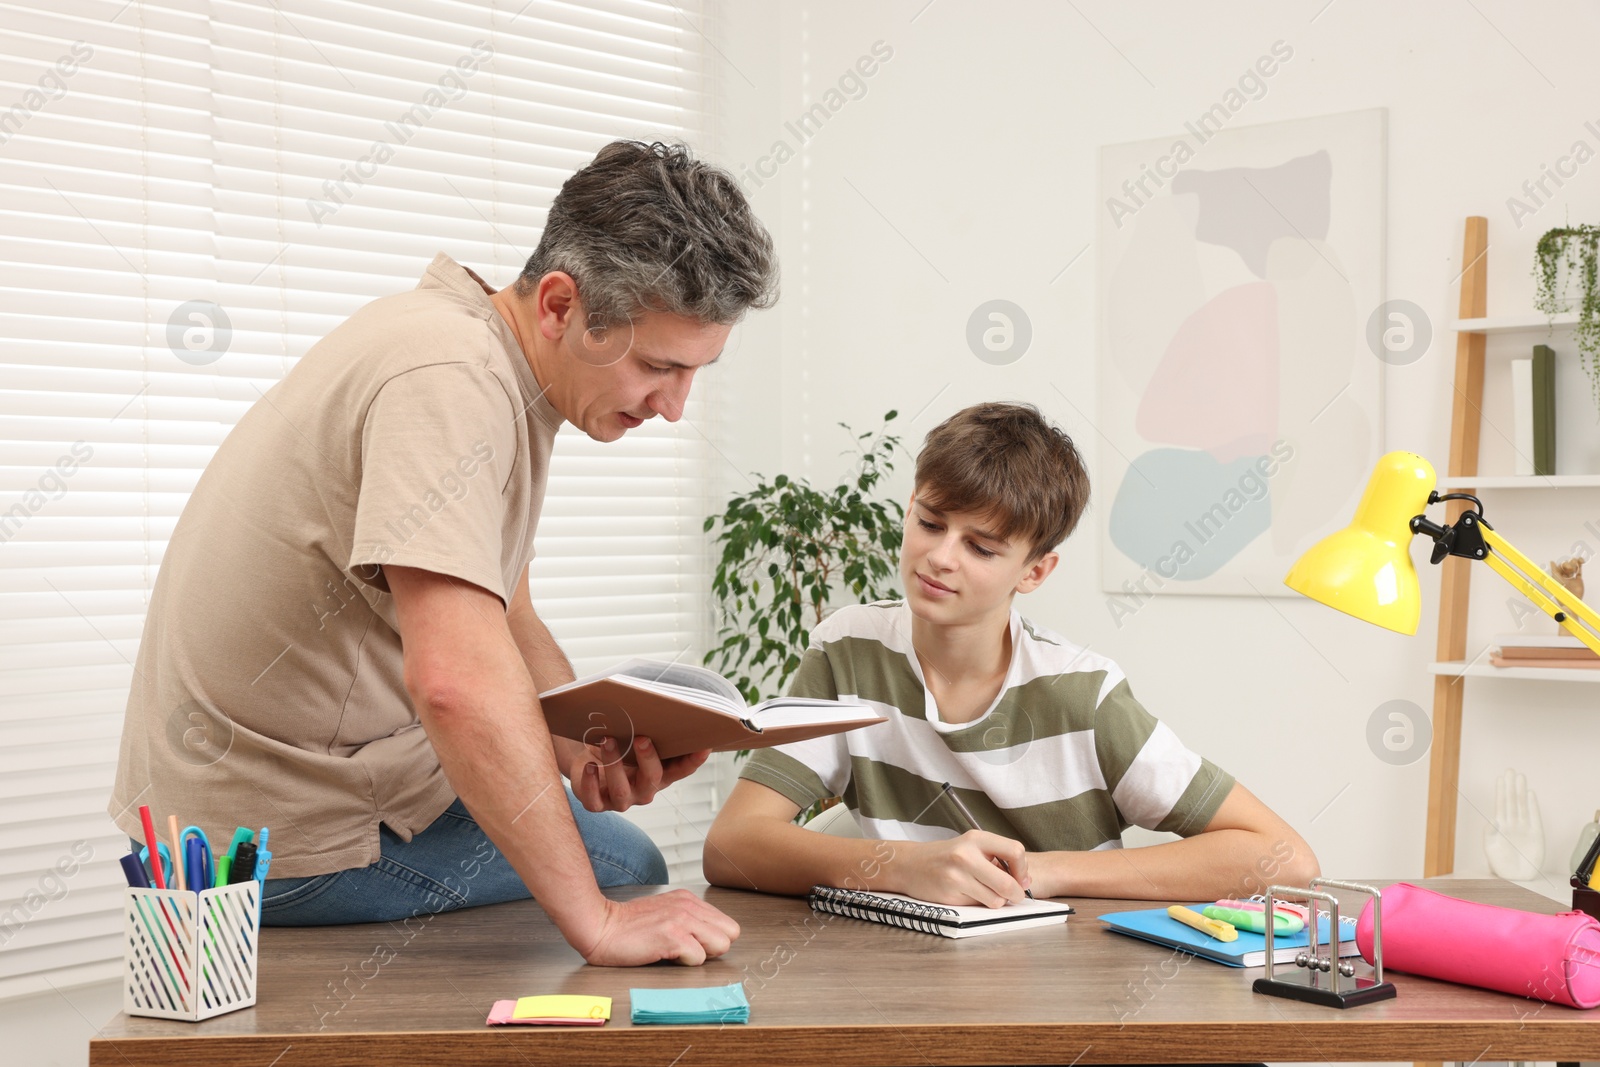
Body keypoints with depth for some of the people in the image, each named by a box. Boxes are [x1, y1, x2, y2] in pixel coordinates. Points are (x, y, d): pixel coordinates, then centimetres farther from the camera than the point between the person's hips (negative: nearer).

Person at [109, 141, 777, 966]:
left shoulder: (502, 372, 5)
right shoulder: (450, 377, -27)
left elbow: (505, 621, 11)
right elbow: (461, 681, -37)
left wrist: (589, 752, -8)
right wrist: (597, 923, -32)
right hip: (288, 845, -9)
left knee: (614, 851, 23)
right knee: (627, 868, -1)